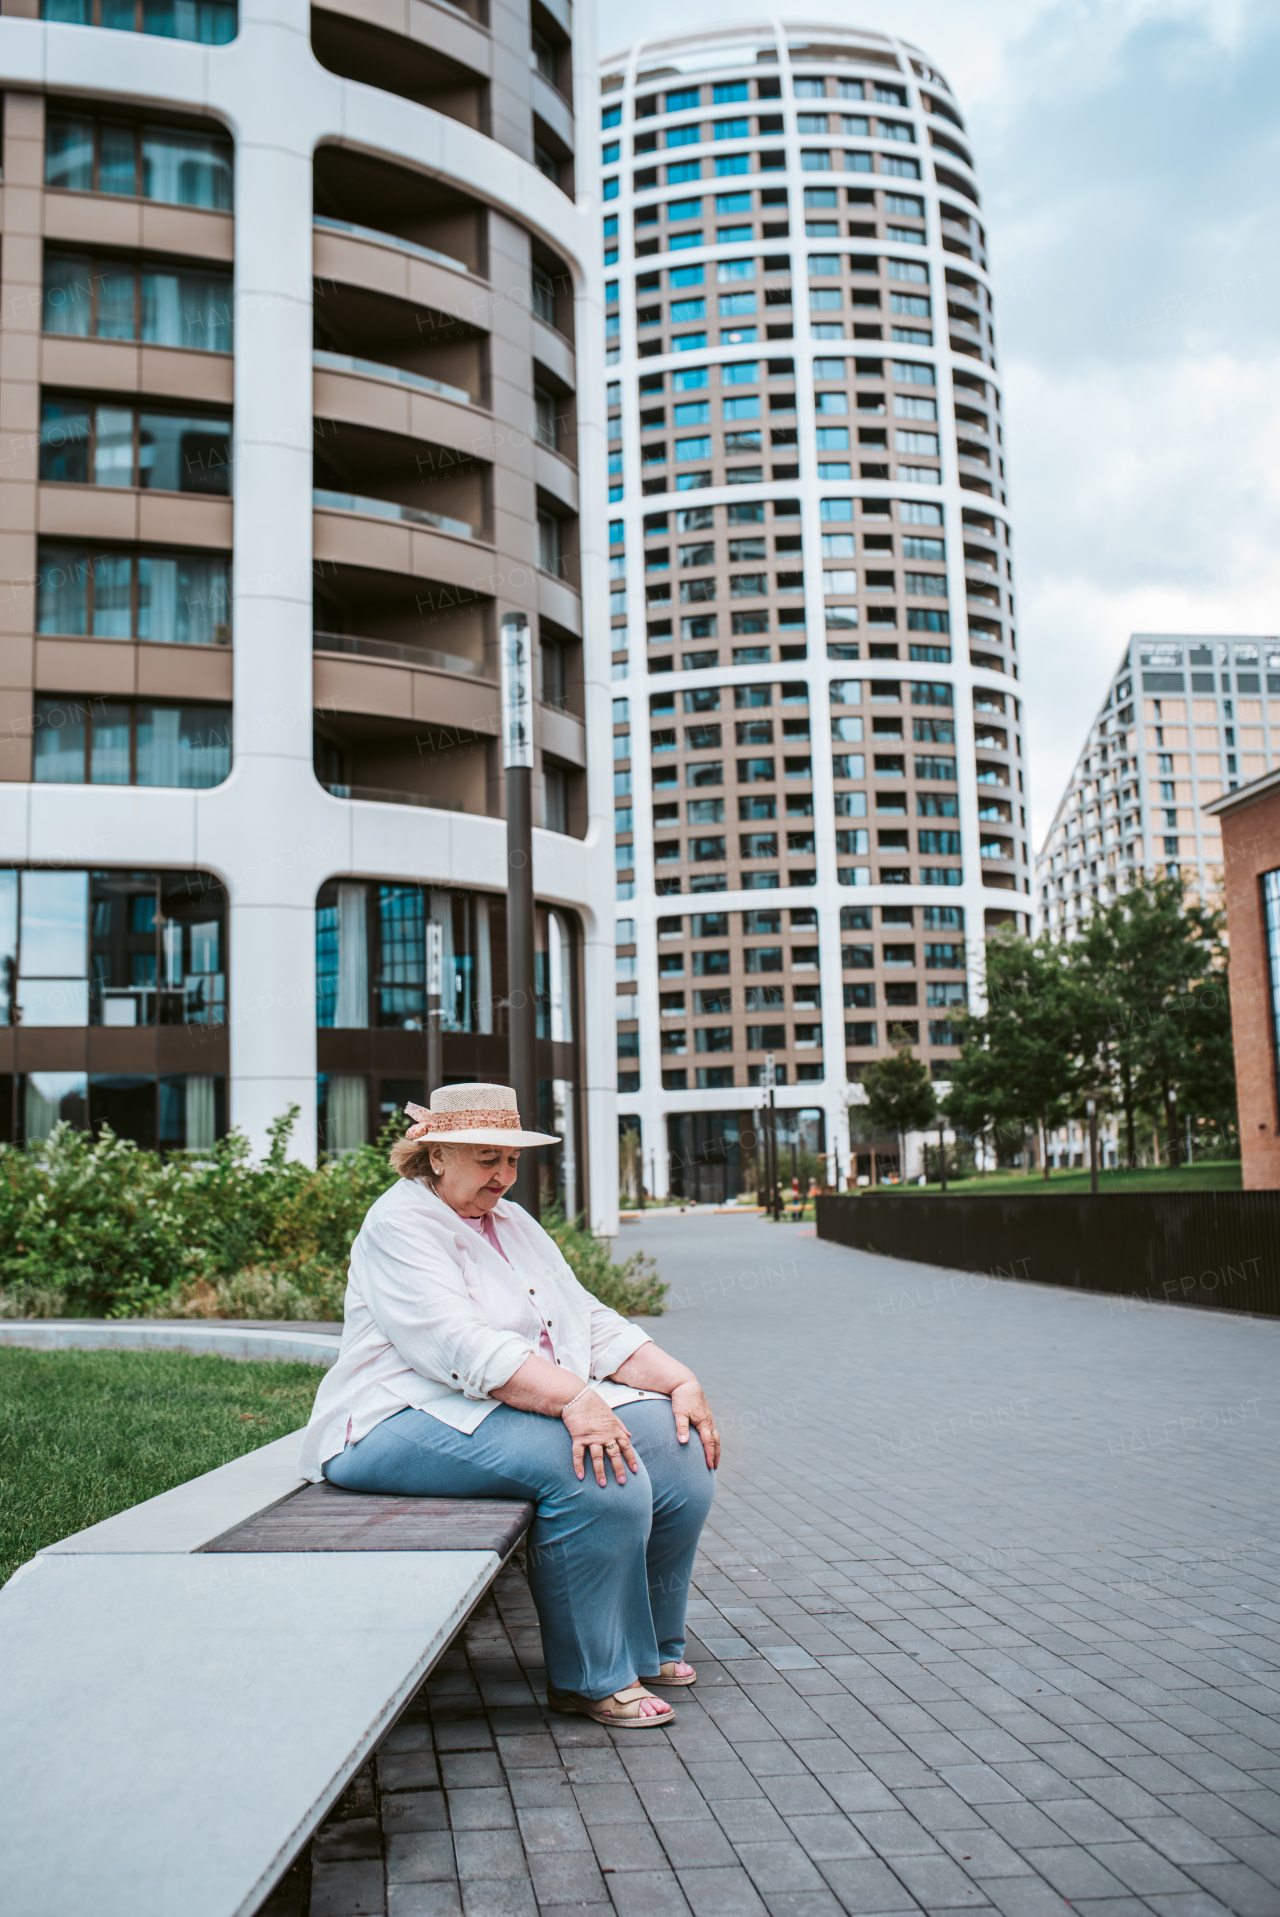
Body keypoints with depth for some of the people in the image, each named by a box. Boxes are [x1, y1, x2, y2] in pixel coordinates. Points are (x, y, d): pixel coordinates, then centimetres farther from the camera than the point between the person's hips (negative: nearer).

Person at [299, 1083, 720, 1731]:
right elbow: (461, 1345, -24)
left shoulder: (512, 1223, 18)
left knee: (679, 1445, -8)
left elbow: (591, 1324, 13)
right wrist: (573, 1399, -34)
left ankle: (649, 1644, 10)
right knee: (599, 1471, -29)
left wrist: (681, 1381, -2)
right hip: (408, 1422, -9)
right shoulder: (399, 1223, -9)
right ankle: (591, 1678, -11)